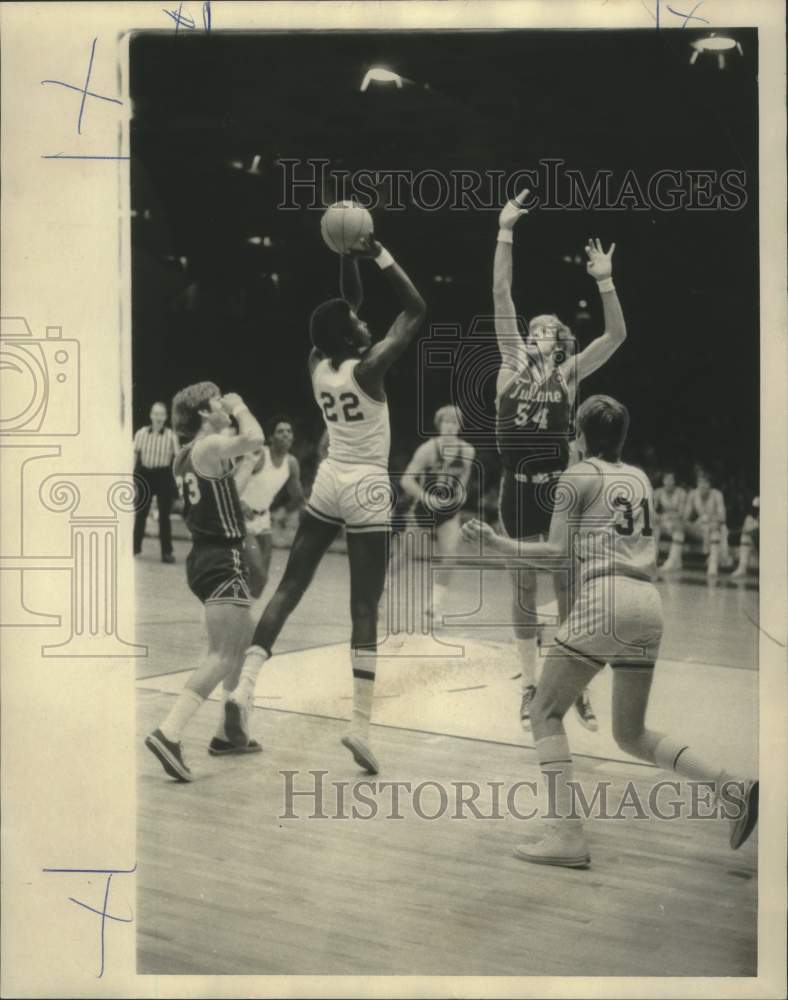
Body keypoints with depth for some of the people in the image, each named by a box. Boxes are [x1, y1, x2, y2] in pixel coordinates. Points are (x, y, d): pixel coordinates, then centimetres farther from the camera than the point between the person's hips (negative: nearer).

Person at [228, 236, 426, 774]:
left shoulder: (318, 363, 4)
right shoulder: (369, 367, -14)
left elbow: (349, 304, 19)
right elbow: (417, 309, -9)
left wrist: (348, 254, 12)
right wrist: (379, 254, -8)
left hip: (328, 483, 6)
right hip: (366, 490, -6)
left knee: (290, 588, 11)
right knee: (365, 609, -6)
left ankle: (245, 685, 4)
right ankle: (361, 725, -9)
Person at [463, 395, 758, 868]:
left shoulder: (579, 476, 3)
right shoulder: (640, 478, 21)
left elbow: (557, 553, 1)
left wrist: (495, 542, 8)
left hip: (605, 598, -7)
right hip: (649, 603, 7)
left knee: (546, 711, 4)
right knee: (631, 734, 16)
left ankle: (567, 835, -7)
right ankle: (731, 787, -1)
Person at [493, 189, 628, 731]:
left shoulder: (570, 373, 3)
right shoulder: (513, 363, 5)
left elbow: (617, 335, -7)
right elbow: (501, 294, 0)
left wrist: (605, 282, -18)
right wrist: (505, 233, -5)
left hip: (559, 487, -1)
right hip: (518, 488, 1)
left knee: (569, 586, 3)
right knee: (524, 586, 7)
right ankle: (532, 684, 16)